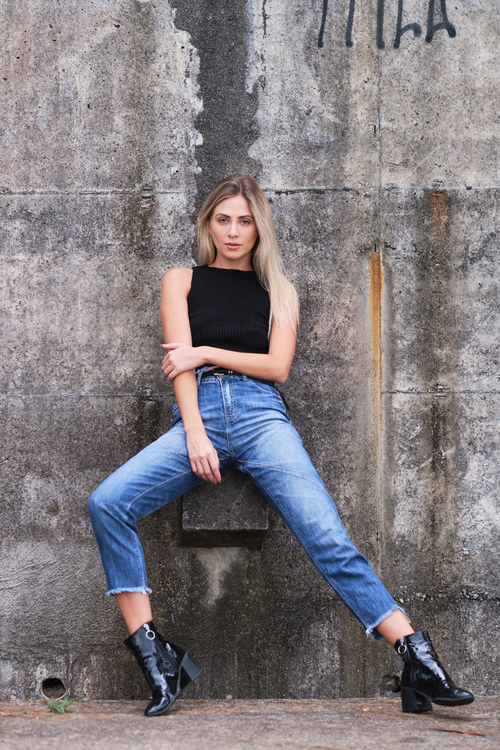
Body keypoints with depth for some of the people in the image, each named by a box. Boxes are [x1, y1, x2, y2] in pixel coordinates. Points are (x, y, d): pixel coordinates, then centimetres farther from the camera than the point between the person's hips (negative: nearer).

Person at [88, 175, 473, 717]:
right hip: (198, 414, 0)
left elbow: (278, 366, 8)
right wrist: (195, 433, -10)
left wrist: (206, 352, -1)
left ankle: (419, 662, -20)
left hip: (260, 414, 0)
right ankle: (155, 657, -20)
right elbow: (180, 362, 5)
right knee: (107, 503, -25)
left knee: (328, 538, -19)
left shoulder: (277, 290, 21)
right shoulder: (182, 281, 19)